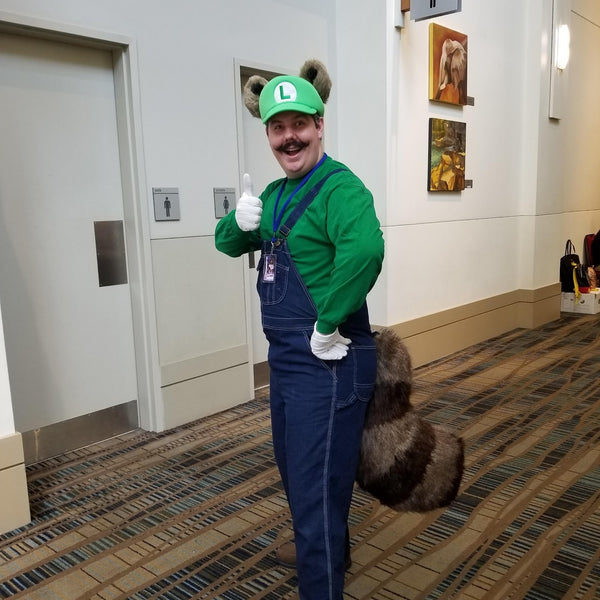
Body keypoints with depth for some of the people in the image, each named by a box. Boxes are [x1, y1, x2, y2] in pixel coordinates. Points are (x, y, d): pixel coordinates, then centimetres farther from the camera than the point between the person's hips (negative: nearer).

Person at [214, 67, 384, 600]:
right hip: (284, 356, 10)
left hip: (326, 362, -10)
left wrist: (327, 326, -30)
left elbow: (365, 248, -38)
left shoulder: (339, 186, -18)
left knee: (316, 486, 0)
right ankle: (324, 549, 53)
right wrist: (241, 222, -6)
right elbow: (229, 245, 16)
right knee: (293, 468, 27)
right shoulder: (276, 193, 11)